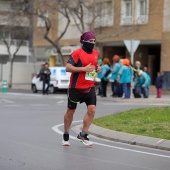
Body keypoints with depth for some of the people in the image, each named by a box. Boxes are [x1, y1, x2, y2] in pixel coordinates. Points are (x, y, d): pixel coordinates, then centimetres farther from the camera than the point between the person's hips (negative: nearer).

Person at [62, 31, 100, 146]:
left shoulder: (96, 53, 10)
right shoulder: (77, 53, -10)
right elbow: (68, 68, -17)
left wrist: (97, 68, 4)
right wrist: (84, 69, -22)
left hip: (90, 88, 5)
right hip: (76, 88, -5)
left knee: (92, 109, -10)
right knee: (71, 111, 7)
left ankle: (83, 135, 1)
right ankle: (66, 136, 23)